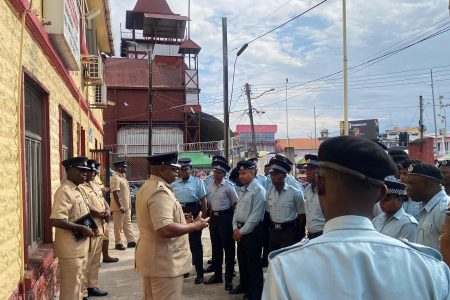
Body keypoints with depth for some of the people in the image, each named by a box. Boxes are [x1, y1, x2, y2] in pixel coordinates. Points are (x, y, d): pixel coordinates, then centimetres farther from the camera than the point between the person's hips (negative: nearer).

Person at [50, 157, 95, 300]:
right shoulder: (65, 191, -19)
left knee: (78, 284, 21)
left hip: (80, 247, 9)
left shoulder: (76, 190, 10)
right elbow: (56, 221, -28)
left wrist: (87, 227, 6)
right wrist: (82, 228, -22)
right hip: (70, 249, -9)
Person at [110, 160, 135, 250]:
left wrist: (129, 204, 17)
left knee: (127, 224, 13)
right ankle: (118, 243, 13)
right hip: (119, 207, -9)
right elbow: (115, 194, -23)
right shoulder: (115, 178, -18)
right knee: (118, 226, 3)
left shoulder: (123, 177, 11)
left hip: (126, 206, 9)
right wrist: (120, 207, -24)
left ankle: (130, 241, 19)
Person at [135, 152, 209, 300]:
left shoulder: (147, 187, 12)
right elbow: (165, 230, -33)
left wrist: (179, 218, 15)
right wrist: (195, 225, -21)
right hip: (163, 261, -11)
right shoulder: (160, 191, -22)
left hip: (152, 258, 11)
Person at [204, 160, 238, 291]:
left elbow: (235, 203, -8)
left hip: (225, 217, -7)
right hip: (214, 217, 7)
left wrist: (230, 216, -5)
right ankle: (217, 274, 27)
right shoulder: (211, 186, 8)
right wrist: (211, 217, 14)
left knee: (228, 247, 2)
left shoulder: (228, 186, -12)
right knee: (216, 247, 14)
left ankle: (229, 277, 12)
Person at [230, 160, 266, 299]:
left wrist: (242, 231, -14)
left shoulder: (258, 191, -17)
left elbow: (255, 216, -20)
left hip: (252, 231, -9)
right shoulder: (244, 189, 12)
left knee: (253, 263, 2)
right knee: (242, 259, 20)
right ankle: (244, 285, 38)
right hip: (240, 230, 9)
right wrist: (235, 229, 4)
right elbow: (237, 209, 15)